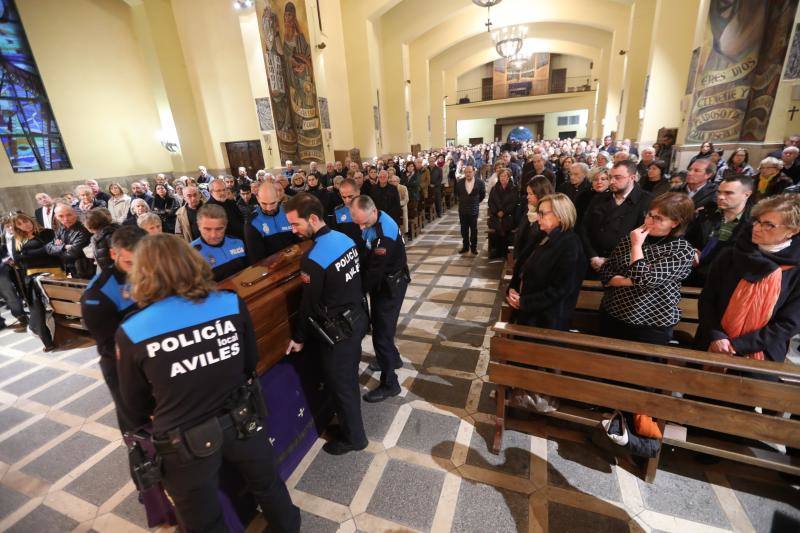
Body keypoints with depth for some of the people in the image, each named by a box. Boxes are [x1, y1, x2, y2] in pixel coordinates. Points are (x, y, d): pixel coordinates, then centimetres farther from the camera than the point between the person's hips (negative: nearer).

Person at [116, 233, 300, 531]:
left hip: (184, 444, -1)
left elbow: (135, 407, -3)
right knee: (269, 488, 30)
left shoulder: (130, 332, -19)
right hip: (242, 423, 2)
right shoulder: (232, 305, -16)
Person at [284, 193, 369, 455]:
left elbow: (309, 304, -16)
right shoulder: (345, 239, -2)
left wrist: (299, 337, -1)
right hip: (357, 318, 8)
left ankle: (353, 437, 34)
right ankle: (348, 422, 47)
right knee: (349, 379, 25)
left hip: (337, 330, -8)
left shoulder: (313, 259, -26)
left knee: (340, 385, 13)